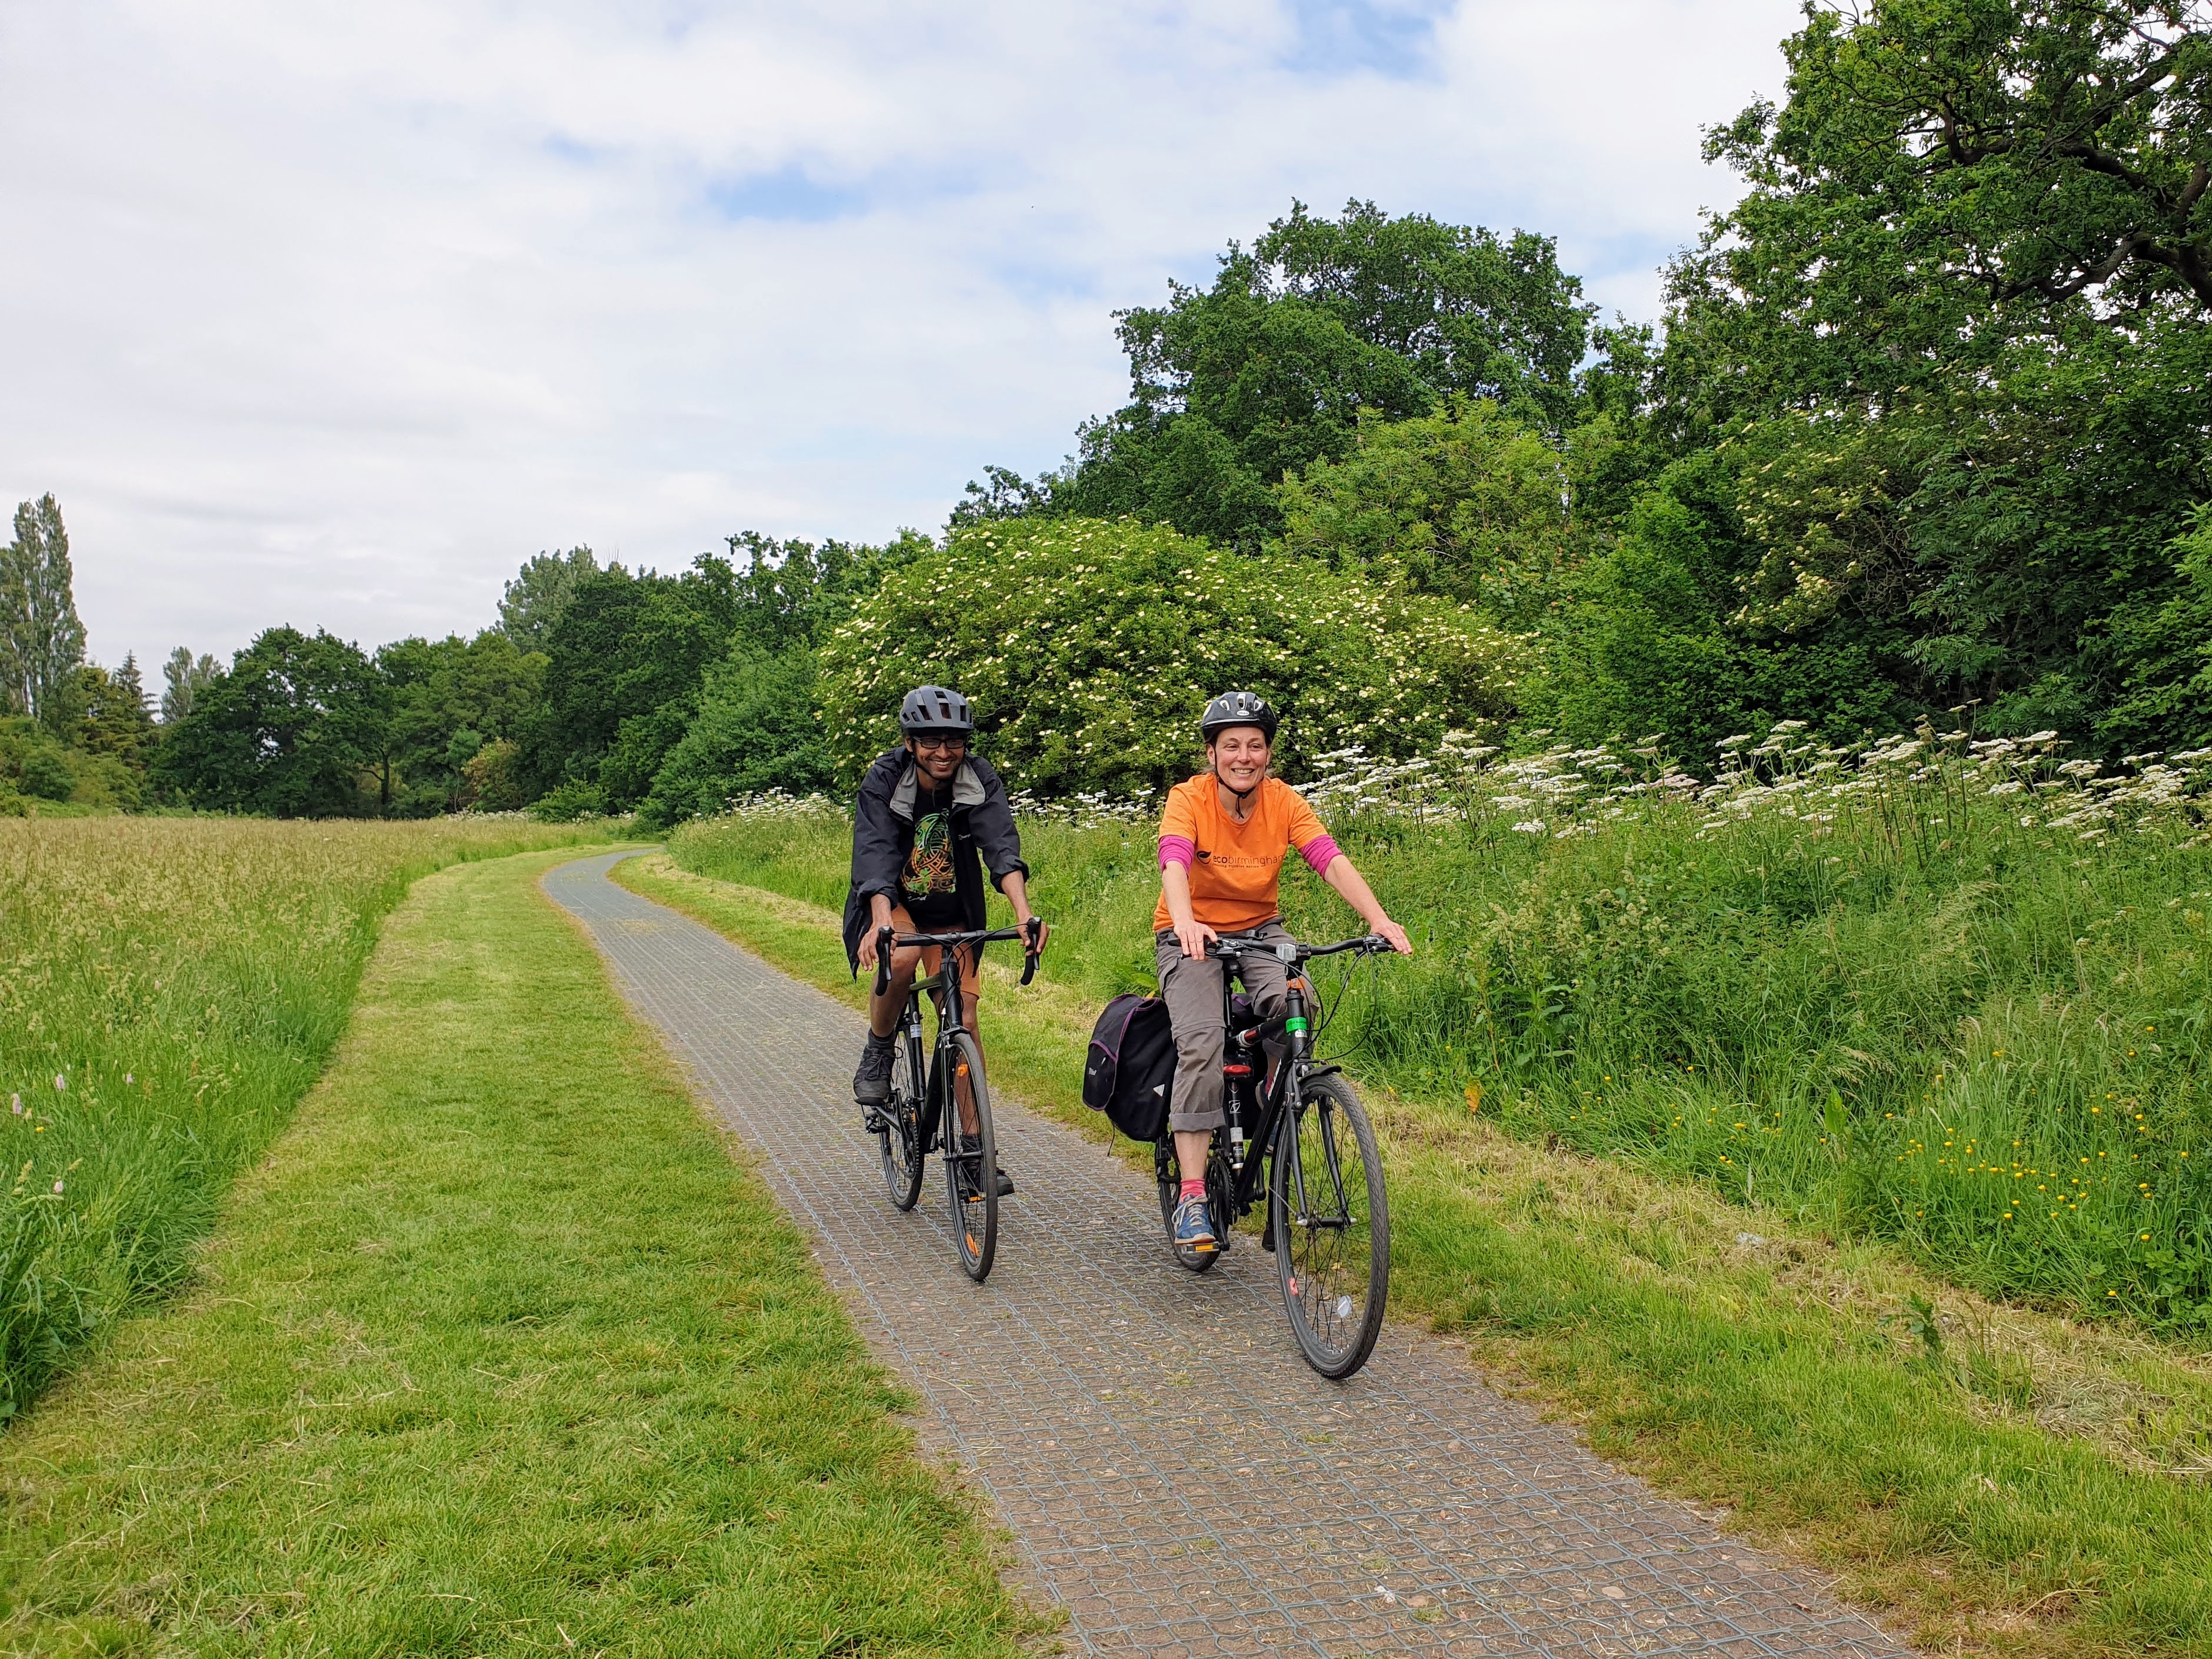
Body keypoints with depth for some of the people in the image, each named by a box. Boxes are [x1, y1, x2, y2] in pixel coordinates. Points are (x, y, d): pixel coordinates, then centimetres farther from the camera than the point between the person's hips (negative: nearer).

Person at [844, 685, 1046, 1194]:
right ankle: (876, 1056, -8)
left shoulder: (980, 781, -15)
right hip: (893, 904, -2)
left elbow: (1002, 847, -28)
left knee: (964, 1022, -6)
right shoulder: (884, 781, -19)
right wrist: (881, 923, -50)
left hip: (953, 914, 2)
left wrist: (1023, 911, -46)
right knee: (901, 958, -35)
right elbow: (875, 856, -32)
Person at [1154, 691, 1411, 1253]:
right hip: (1192, 936, -3)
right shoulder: (1189, 799, -17)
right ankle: (1192, 1196, -20)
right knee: (1201, 1044, -25)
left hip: (1259, 930, 3)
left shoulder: (1284, 801, -9)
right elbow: (1174, 863, -35)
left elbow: (1331, 860, -21)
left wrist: (1378, 919, -38)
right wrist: (1185, 922, -56)